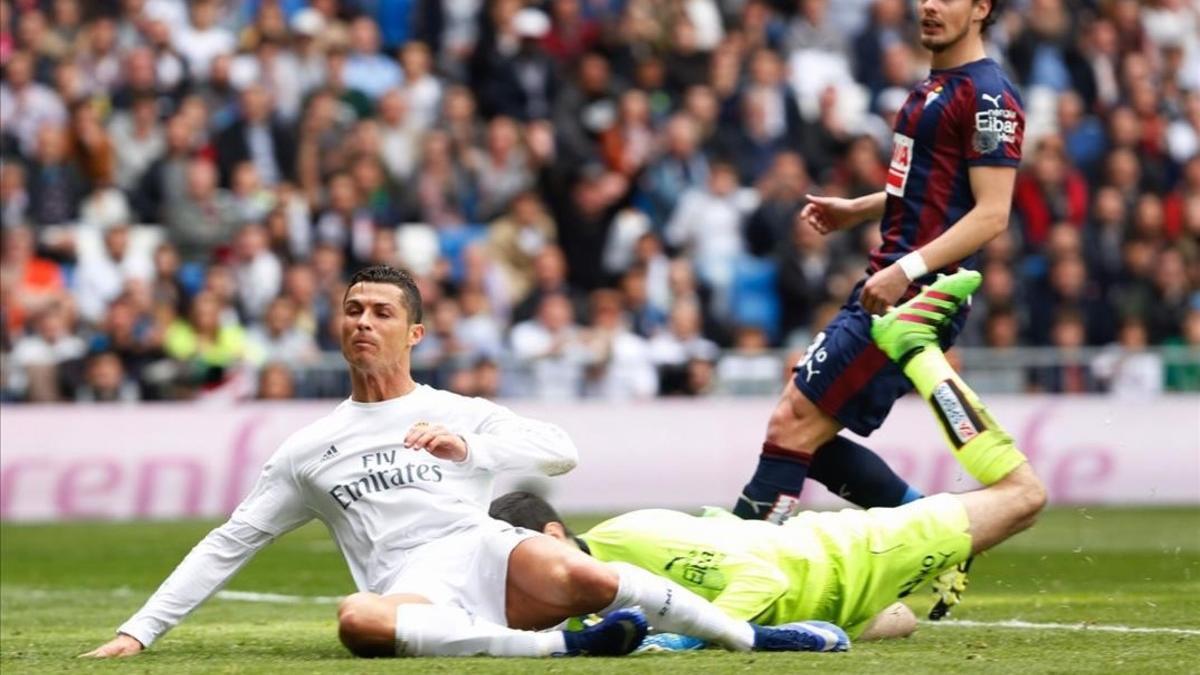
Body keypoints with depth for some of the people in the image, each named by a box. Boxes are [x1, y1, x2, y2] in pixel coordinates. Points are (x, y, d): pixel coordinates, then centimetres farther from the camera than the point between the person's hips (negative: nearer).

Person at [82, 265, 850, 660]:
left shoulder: (462, 414, 20)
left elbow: (562, 451, 5)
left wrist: (468, 448, -10)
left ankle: (756, 636, -21)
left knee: (575, 574, -35)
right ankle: (563, 646, -38)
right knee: (356, 620, -38)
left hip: (485, 554, 0)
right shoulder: (310, 450, 23)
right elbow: (229, 545, 21)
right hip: (409, 593, 0)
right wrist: (139, 630, 13)